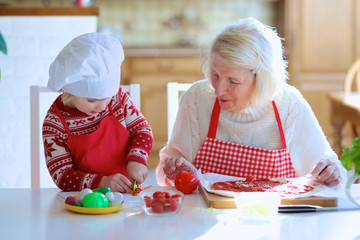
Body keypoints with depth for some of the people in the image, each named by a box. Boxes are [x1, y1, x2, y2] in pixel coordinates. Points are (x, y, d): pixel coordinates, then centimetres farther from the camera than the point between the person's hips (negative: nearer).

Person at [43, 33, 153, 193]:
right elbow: (61, 175, -13)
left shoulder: (117, 96, -1)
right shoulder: (54, 123, -12)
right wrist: (102, 182, -28)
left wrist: (136, 159, -14)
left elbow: (142, 130, 7)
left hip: (126, 192, 4)